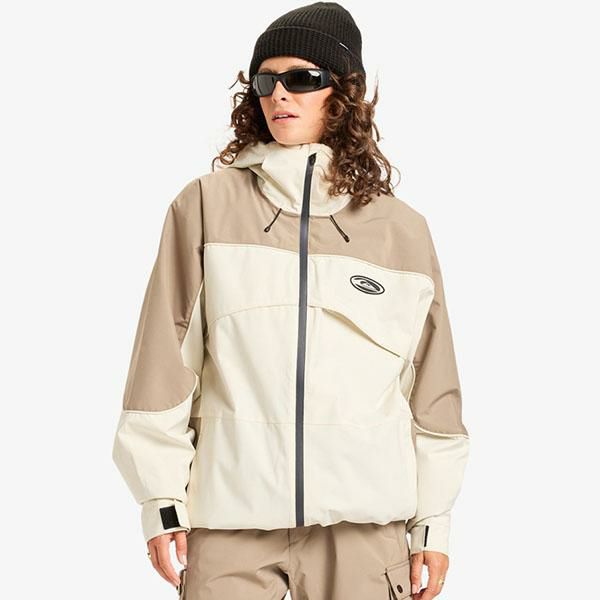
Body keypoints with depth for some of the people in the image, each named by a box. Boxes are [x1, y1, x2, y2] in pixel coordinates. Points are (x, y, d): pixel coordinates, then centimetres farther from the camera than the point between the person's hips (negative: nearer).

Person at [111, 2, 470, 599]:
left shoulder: (402, 228, 7)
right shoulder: (207, 204, 2)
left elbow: (432, 389, 10)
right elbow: (164, 361, 2)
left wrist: (434, 522, 8)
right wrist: (161, 497, 0)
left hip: (365, 525, 1)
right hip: (230, 518, -1)